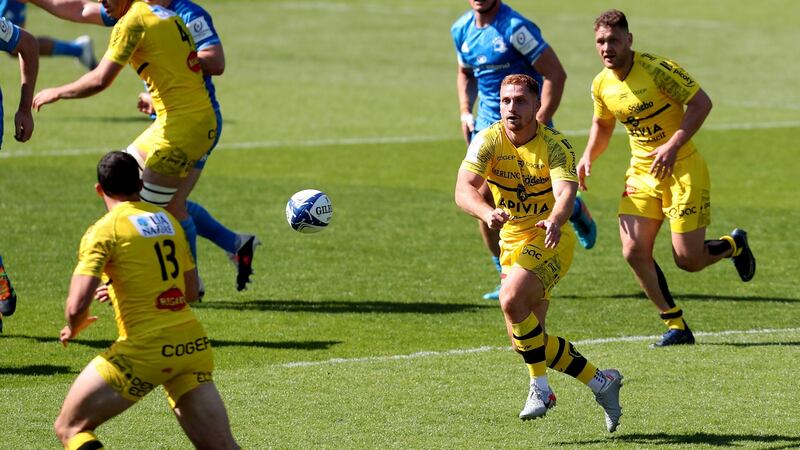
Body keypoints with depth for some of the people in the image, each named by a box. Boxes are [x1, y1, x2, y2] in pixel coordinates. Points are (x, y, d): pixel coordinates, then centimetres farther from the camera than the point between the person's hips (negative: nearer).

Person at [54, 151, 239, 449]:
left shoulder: (104, 230, -6)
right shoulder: (167, 220, 14)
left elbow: (78, 305, -15)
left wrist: (73, 329, 8)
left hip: (144, 349, -6)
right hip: (193, 344, 6)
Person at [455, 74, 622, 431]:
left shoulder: (554, 144, -17)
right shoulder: (488, 141, -9)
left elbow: (565, 191, -33)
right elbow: (464, 189, -23)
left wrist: (555, 221, -56)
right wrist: (487, 213, -46)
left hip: (549, 240, -5)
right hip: (511, 240, 5)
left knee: (511, 301, -29)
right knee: (530, 331, 3)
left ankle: (540, 387, -13)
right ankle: (600, 382, 19)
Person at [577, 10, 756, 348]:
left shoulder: (657, 69, -19)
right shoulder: (601, 85, 1)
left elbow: (701, 102, -19)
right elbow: (602, 124, 20)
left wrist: (672, 146, -28)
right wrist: (588, 157, 2)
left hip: (682, 168, -6)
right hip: (641, 172, 6)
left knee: (688, 260, -7)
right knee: (634, 253, -9)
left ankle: (734, 245, 28)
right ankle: (676, 326, 5)